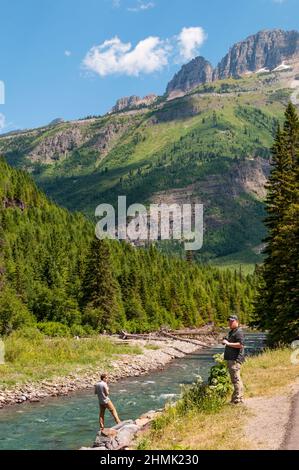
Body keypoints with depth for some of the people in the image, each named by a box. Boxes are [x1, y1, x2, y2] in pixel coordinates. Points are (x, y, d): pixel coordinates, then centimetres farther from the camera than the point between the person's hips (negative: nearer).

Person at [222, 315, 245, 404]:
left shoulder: (239, 332, -12)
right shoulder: (231, 332, 20)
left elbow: (240, 345, -24)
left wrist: (228, 343, -20)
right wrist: (225, 342, 16)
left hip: (235, 359, -11)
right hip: (230, 359, 11)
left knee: (236, 379, -11)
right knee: (237, 379, 15)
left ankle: (237, 399, -9)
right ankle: (240, 398, 22)